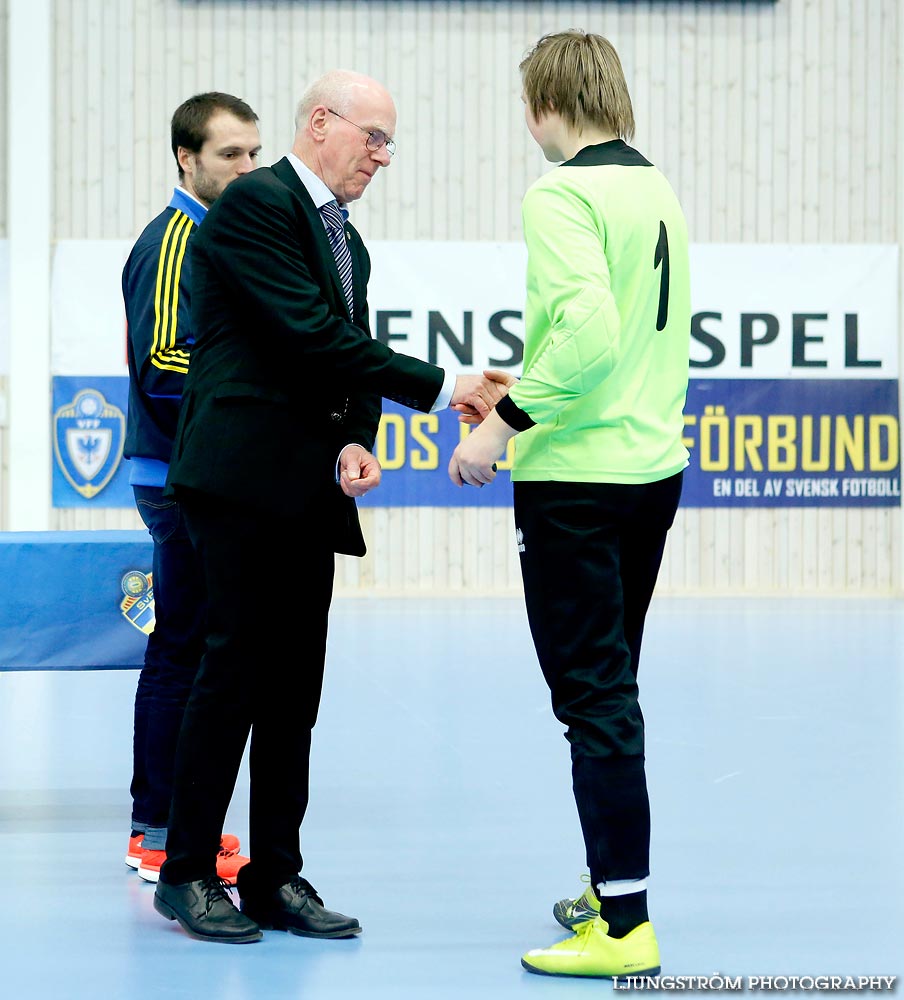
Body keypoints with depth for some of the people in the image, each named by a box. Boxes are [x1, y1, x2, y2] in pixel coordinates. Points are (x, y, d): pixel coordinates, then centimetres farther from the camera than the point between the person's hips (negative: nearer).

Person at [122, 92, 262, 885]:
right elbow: (163, 365, -20)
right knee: (186, 649, -7)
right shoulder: (173, 241, -12)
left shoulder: (216, 235, 17)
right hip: (183, 480, -10)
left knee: (183, 648, 13)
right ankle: (165, 833, -3)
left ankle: (161, 820, 20)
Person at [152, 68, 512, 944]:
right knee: (236, 672, -7)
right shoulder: (255, 204, -8)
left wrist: (355, 444, -4)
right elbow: (311, 336, -16)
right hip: (244, 478, -8)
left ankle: (274, 878, 12)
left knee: (296, 686, 7)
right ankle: (187, 873, 1)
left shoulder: (347, 244, 21)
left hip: (308, 493, 9)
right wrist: (440, 389, -16)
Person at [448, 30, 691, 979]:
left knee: (593, 698, -5)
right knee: (611, 691, 18)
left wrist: (504, 422, -17)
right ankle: (612, 889, 27)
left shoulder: (562, 193, -13)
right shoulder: (656, 190, 12)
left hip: (576, 476, -8)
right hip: (654, 465, 8)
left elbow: (588, 328, -25)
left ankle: (624, 927, -5)